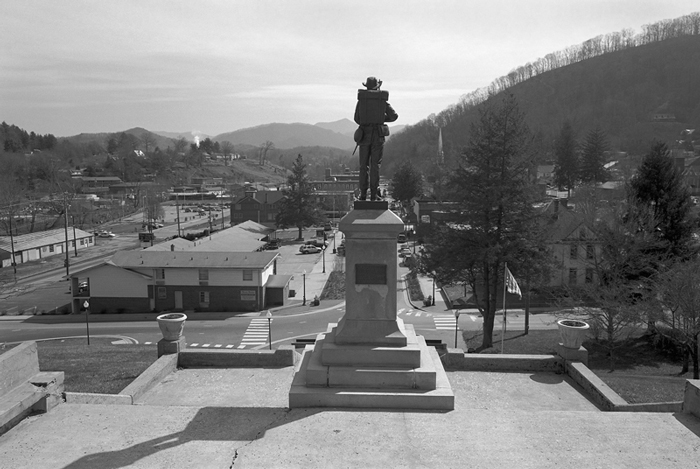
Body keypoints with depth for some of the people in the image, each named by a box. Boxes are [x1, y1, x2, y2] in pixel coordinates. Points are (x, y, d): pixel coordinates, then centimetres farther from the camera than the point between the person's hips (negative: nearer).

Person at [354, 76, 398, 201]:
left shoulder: (361, 100, 2)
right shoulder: (383, 100, 2)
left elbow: (357, 119, 3)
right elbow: (394, 116, 0)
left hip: (364, 134, 0)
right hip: (378, 135, 0)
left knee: (364, 165, 6)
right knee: (375, 165, 2)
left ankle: (363, 193, 4)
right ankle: (374, 193, -2)